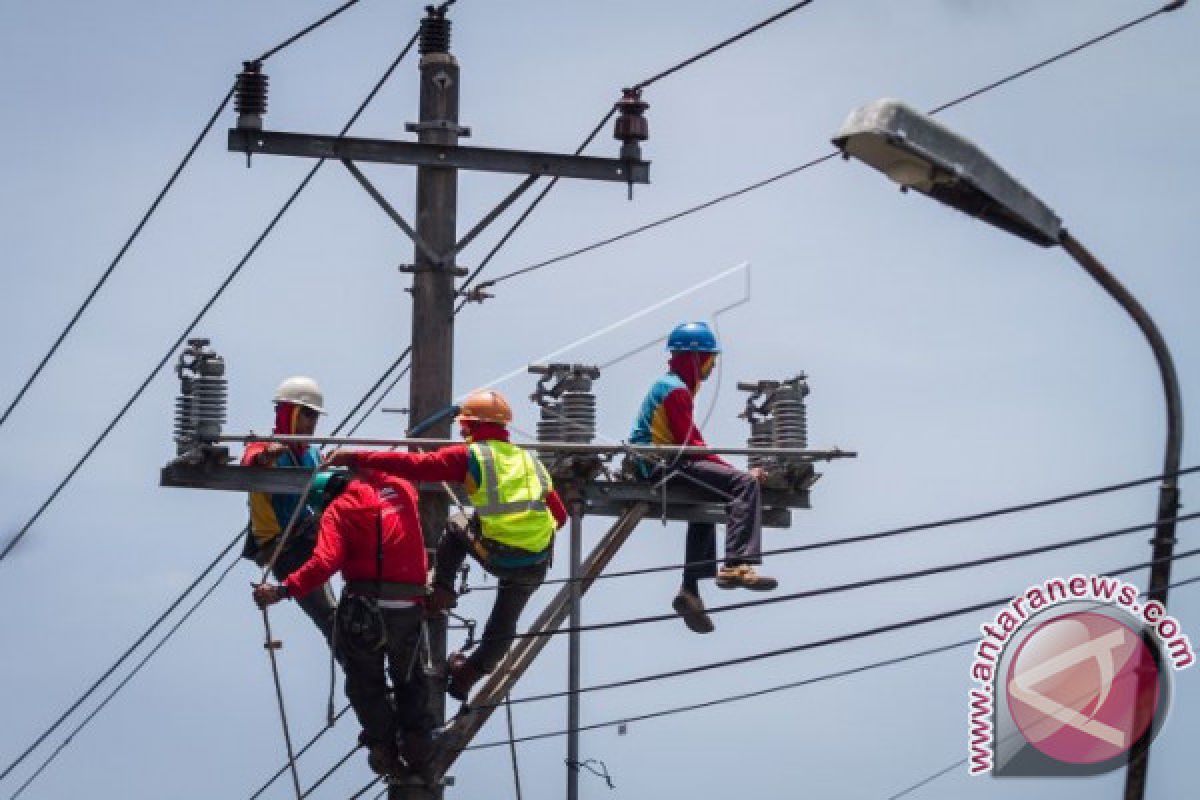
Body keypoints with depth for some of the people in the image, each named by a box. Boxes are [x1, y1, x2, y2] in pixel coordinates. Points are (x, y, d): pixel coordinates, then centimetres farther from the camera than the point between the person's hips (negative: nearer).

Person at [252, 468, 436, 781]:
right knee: (410, 680, 23)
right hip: (410, 605, 3)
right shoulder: (402, 488, 10)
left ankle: (382, 741, 5)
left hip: (363, 605, -3)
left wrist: (284, 589, -21)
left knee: (364, 682, 15)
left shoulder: (338, 510, -1)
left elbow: (325, 562, -17)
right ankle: (418, 747, 16)